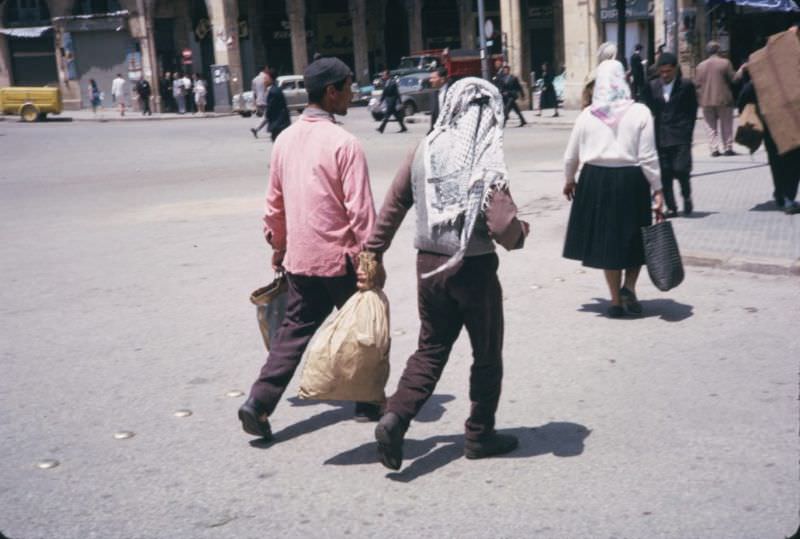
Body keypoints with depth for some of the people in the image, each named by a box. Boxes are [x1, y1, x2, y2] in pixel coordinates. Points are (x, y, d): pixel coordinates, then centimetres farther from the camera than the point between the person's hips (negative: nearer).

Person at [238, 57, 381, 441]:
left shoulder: (285, 139, 5)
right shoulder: (344, 143, -15)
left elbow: (274, 201, 12)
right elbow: (360, 209, -17)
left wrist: (277, 245, 23)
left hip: (299, 258, 6)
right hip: (339, 257, -5)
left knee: (294, 330, 13)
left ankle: (259, 402, 3)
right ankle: (367, 402, 27)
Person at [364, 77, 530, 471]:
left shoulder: (424, 152, -1)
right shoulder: (486, 163, -16)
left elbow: (392, 206, 2)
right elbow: (503, 227, -21)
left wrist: (372, 254, 11)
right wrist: (521, 231, 1)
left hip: (429, 265, 4)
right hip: (474, 269, -4)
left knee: (430, 350, 17)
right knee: (487, 354, 15)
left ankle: (395, 416, 1)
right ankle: (480, 434, 25)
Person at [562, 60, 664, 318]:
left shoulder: (587, 114, 0)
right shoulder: (639, 112, -6)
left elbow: (571, 155, 7)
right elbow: (648, 157, -8)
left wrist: (570, 180, 25)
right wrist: (657, 189, -1)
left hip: (595, 180, 2)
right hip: (631, 181, -2)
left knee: (606, 238, 12)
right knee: (634, 236, 17)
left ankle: (616, 300, 17)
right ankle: (629, 287, -1)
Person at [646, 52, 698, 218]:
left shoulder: (686, 85, 1)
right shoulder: (652, 86, 7)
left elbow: (692, 111, 4)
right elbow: (651, 109, 9)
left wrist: (687, 131, -4)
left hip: (680, 137, -3)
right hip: (661, 137, 3)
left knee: (680, 169, -11)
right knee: (664, 173, 2)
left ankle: (686, 196, 18)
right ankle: (671, 207, 13)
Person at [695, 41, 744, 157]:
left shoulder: (701, 65, 2)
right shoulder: (725, 62, -6)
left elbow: (697, 84, 3)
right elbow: (733, 79, -2)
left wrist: (699, 98, 14)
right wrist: (741, 71, 15)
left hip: (706, 101, 2)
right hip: (723, 99, -2)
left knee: (711, 126, 7)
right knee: (726, 125, 8)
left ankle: (714, 149, 1)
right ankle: (728, 148, 7)